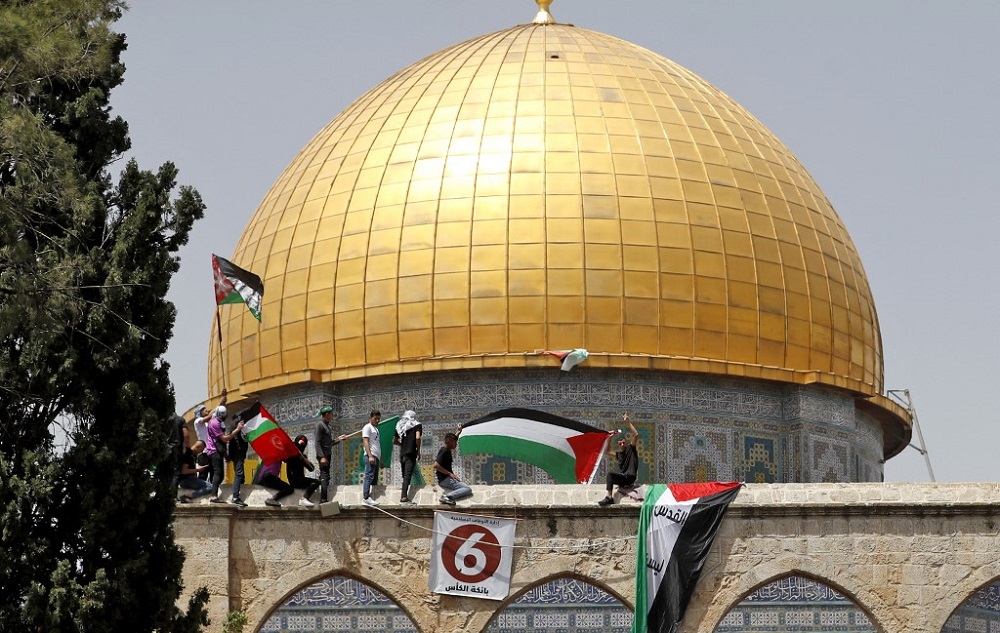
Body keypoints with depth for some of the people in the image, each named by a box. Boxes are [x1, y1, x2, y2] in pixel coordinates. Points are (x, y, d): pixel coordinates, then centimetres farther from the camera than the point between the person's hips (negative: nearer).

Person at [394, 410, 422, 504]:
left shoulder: (400, 426, 18)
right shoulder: (417, 425, 4)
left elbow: (394, 441, 21)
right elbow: (417, 437, -12)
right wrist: (418, 450, -3)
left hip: (402, 454, 5)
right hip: (411, 453, -5)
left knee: (405, 476, 13)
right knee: (408, 475, -14)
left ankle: (403, 496, 8)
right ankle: (404, 496, -26)